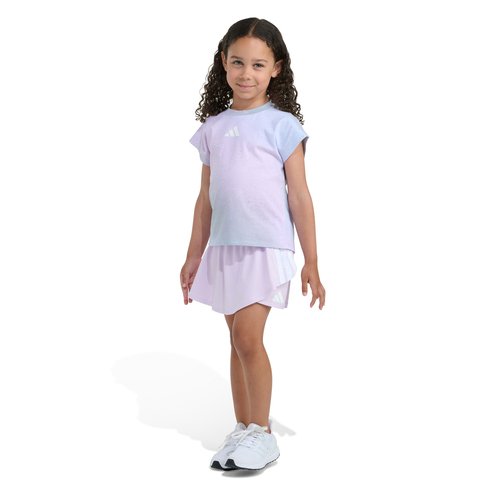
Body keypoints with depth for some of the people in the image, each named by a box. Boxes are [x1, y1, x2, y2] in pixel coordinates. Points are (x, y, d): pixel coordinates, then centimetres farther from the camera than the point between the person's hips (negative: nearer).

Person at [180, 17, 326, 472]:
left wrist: (311, 263, -6)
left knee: (247, 337, -13)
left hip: (266, 248, -5)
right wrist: (194, 256, 14)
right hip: (224, 249, 5)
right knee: (240, 341, 11)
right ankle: (243, 429, 21)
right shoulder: (213, 128, 9)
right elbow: (206, 198, 14)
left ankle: (262, 433, 1)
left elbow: (300, 198, -4)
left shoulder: (282, 126, -4)